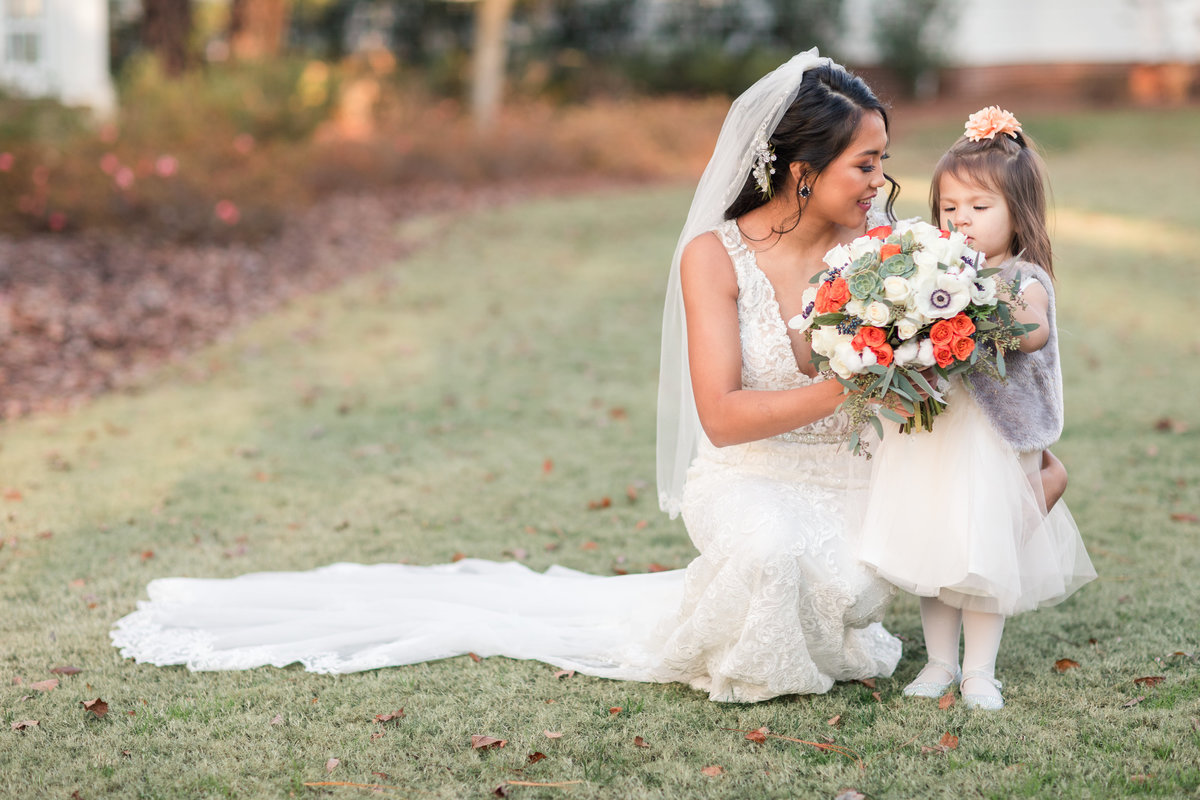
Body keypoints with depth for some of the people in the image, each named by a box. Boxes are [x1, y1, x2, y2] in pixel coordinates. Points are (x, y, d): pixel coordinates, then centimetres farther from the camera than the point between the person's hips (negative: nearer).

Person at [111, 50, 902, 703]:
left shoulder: (873, 240, 0)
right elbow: (723, 417, -17)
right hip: (747, 477, -3)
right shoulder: (715, 255, -10)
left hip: (850, 478, 3)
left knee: (857, 585, -31)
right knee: (771, 545, -38)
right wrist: (846, 391, -26)